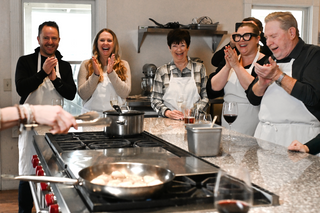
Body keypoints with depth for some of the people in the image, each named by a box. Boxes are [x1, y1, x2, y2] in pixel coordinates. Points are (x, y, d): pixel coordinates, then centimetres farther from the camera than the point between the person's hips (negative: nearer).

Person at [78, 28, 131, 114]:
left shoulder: (123, 65, 11)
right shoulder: (86, 64, 10)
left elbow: (125, 93, -1)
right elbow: (83, 95, 2)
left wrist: (111, 73, -9)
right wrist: (95, 74, -9)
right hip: (92, 112, 0)